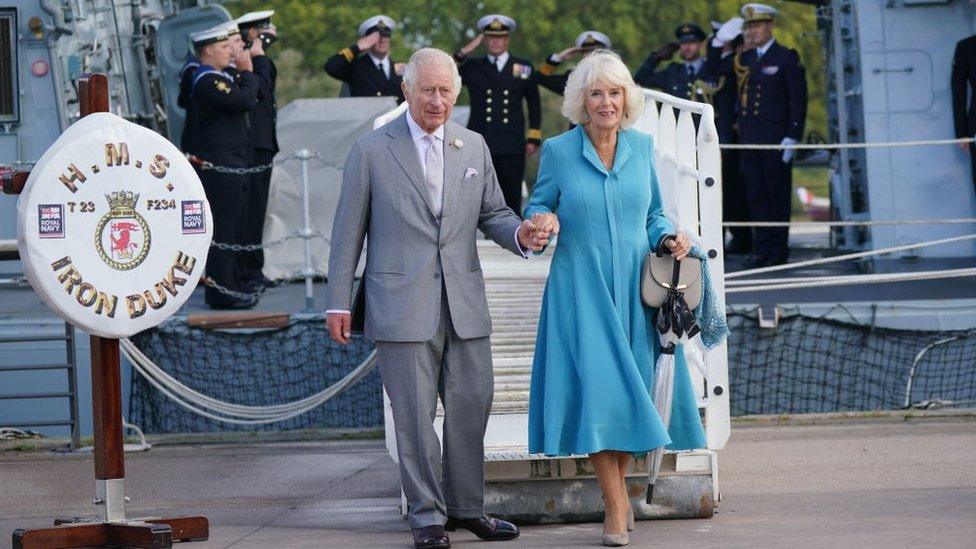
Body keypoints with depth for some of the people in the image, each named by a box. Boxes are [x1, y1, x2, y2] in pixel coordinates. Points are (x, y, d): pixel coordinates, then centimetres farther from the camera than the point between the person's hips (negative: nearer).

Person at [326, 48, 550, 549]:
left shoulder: (474, 147, 11)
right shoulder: (371, 150, -1)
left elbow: (492, 214, 16)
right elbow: (348, 232, 1)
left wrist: (519, 234, -8)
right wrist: (338, 302, -2)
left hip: (464, 302, 4)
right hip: (402, 305, -4)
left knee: (471, 406, 7)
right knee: (415, 414, -1)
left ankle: (466, 506, 21)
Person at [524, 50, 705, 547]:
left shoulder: (642, 147, 6)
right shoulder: (558, 151, -3)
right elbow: (537, 207, 6)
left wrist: (668, 239, -4)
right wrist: (541, 221, -16)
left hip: (634, 289, 3)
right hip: (581, 290, -3)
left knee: (630, 390, 4)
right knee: (596, 391, -9)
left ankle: (618, 491, 21)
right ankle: (617, 508, -3)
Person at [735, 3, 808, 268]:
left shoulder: (787, 58, -3)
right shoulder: (744, 59, 14)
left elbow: (799, 100, -7)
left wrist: (792, 138, -12)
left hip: (776, 140, -5)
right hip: (749, 141, 5)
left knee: (777, 195, 0)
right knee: (755, 196, 5)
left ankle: (778, 251, 4)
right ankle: (761, 249, 9)